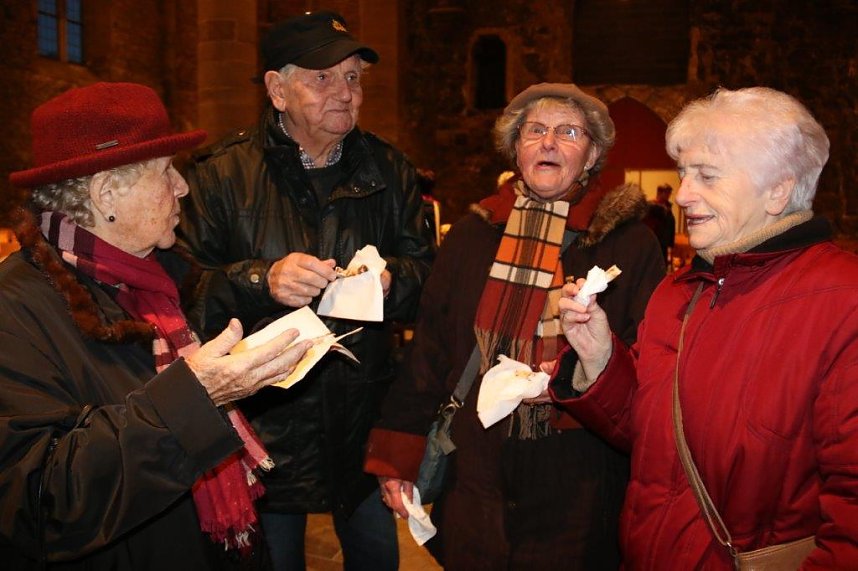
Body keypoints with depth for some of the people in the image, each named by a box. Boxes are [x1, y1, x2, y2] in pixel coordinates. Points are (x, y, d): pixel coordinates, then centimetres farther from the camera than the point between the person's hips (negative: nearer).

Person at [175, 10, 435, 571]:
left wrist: (390, 279, -20)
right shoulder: (223, 173, -6)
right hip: (266, 426, -2)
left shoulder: (389, 170, 5)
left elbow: (428, 272, 2)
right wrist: (261, 280, -28)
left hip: (367, 423, 3)